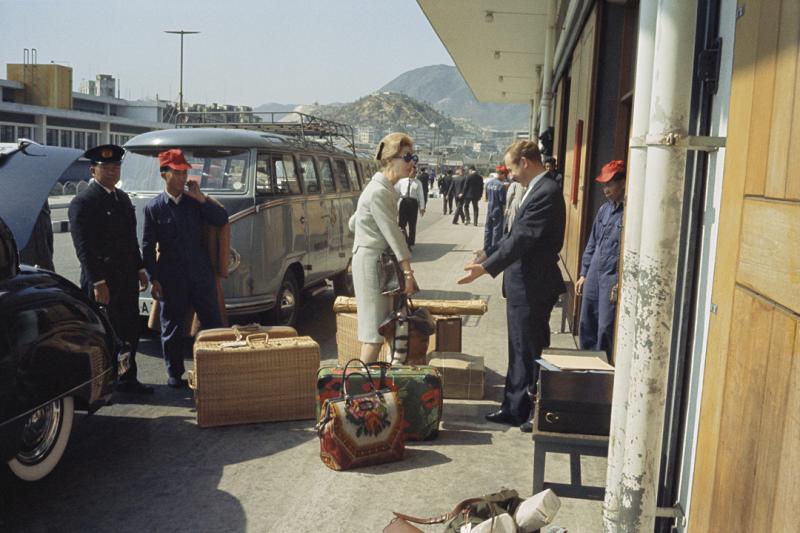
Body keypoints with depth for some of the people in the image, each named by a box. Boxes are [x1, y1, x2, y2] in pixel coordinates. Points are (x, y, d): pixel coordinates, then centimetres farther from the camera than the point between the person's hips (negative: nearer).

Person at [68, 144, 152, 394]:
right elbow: (84, 247, -17)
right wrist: (98, 283, -20)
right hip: (102, 281, -8)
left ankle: (127, 379, 25)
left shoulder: (122, 197, 13)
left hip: (127, 278, 8)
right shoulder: (83, 202, -13)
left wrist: (140, 269, 15)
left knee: (130, 329, 13)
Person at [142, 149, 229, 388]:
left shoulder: (195, 202, 6)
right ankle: (174, 373, 21)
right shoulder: (153, 207, 0)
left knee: (213, 322, 6)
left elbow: (222, 220, -3)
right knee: (172, 327, 8)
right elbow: (147, 246, 1)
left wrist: (200, 198, -11)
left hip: (201, 274, 2)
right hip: (172, 278, -2)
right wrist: (153, 279, -5)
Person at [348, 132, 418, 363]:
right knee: (375, 330, -6)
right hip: (371, 261, -10)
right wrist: (408, 271, -22)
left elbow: (353, 222, 20)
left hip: (381, 260, 10)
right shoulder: (379, 192, -18)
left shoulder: (386, 188, 13)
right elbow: (393, 233, -22)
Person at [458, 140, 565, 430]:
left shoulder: (546, 192, -19)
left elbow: (522, 239, -25)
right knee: (520, 352, 17)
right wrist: (489, 252, 22)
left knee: (533, 353, 3)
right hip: (522, 287, 10)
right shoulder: (538, 190, 13)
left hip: (533, 289, -10)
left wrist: (486, 267, -25)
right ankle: (514, 409, 28)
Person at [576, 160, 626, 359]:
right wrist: (584, 274, 17)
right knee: (586, 326, 15)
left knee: (606, 330, -4)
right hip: (593, 275, 8)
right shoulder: (605, 209, 13)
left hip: (614, 278, -8)